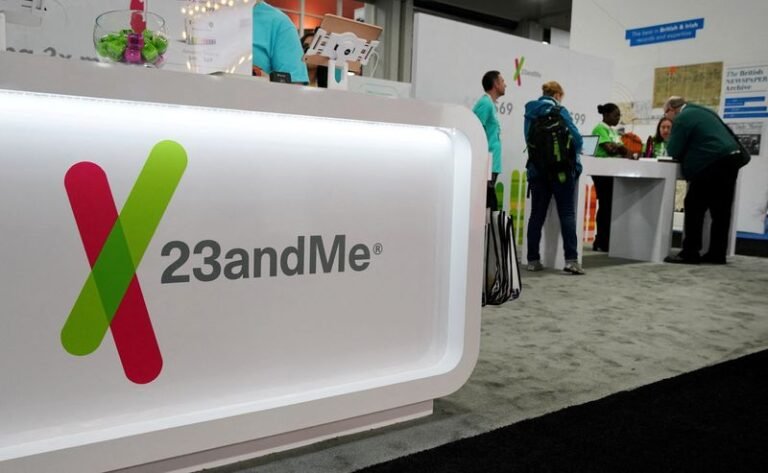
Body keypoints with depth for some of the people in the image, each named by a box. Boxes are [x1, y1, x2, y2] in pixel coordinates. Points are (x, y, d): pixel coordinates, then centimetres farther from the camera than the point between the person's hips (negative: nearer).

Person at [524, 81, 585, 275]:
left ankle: (533, 260, 9)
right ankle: (571, 259, -5)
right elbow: (575, 137, -7)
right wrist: (574, 156, 12)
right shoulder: (559, 111, -6)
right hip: (560, 169, -4)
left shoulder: (530, 113, 8)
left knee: (537, 214, 7)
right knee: (567, 214, -1)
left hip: (536, 169, 4)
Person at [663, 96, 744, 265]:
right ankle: (717, 254, 14)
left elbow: (673, 151, -8)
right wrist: (686, 154, 27)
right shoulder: (702, 111, 23)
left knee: (694, 208, -5)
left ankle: (690, 253, -6)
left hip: (712, 165, -9)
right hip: (730, 160, 9)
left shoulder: (682, 118, -6)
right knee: (720, 210, 10)